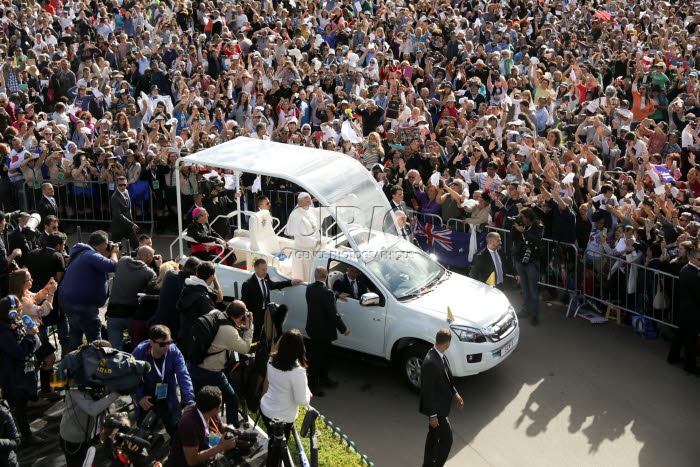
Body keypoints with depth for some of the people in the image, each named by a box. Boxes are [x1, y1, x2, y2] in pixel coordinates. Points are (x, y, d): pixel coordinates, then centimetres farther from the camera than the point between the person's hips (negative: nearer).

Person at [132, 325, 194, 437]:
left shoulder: (174, 352, -17)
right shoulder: (139, 352, -18)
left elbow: (183, 376, -23)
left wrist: (189, 401, -33)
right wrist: (139, 398, -22)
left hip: (167, 397, 1)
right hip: (145, 398, -1)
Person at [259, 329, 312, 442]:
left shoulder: (272, 360, -12)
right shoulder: (297, 372, -32)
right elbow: (301, 400, -23)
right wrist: (308, 394, -1)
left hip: (265, 408, 6)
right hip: (282, 417, -6)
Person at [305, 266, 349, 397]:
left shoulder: (309, 288, -4)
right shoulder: (327, 292, -26)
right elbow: (333, 314, -23)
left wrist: (337, 296, 19)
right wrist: (343, 329, -11)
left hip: (313, 328, 8)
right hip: (323, 331, -8)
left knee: (322, 355, 24)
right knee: (317, 358, 4)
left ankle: (324, 378, 39)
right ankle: (314, 385, 15)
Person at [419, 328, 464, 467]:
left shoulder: (440, 356, -2)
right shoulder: (430, 363, -32)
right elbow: (427, 391, -25)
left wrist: (455, 394, 7)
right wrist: (432, 415, -20)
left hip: (442, 402, 10)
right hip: (436, 408, -10)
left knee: (433, 435, 23)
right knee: (446, 439, 1)